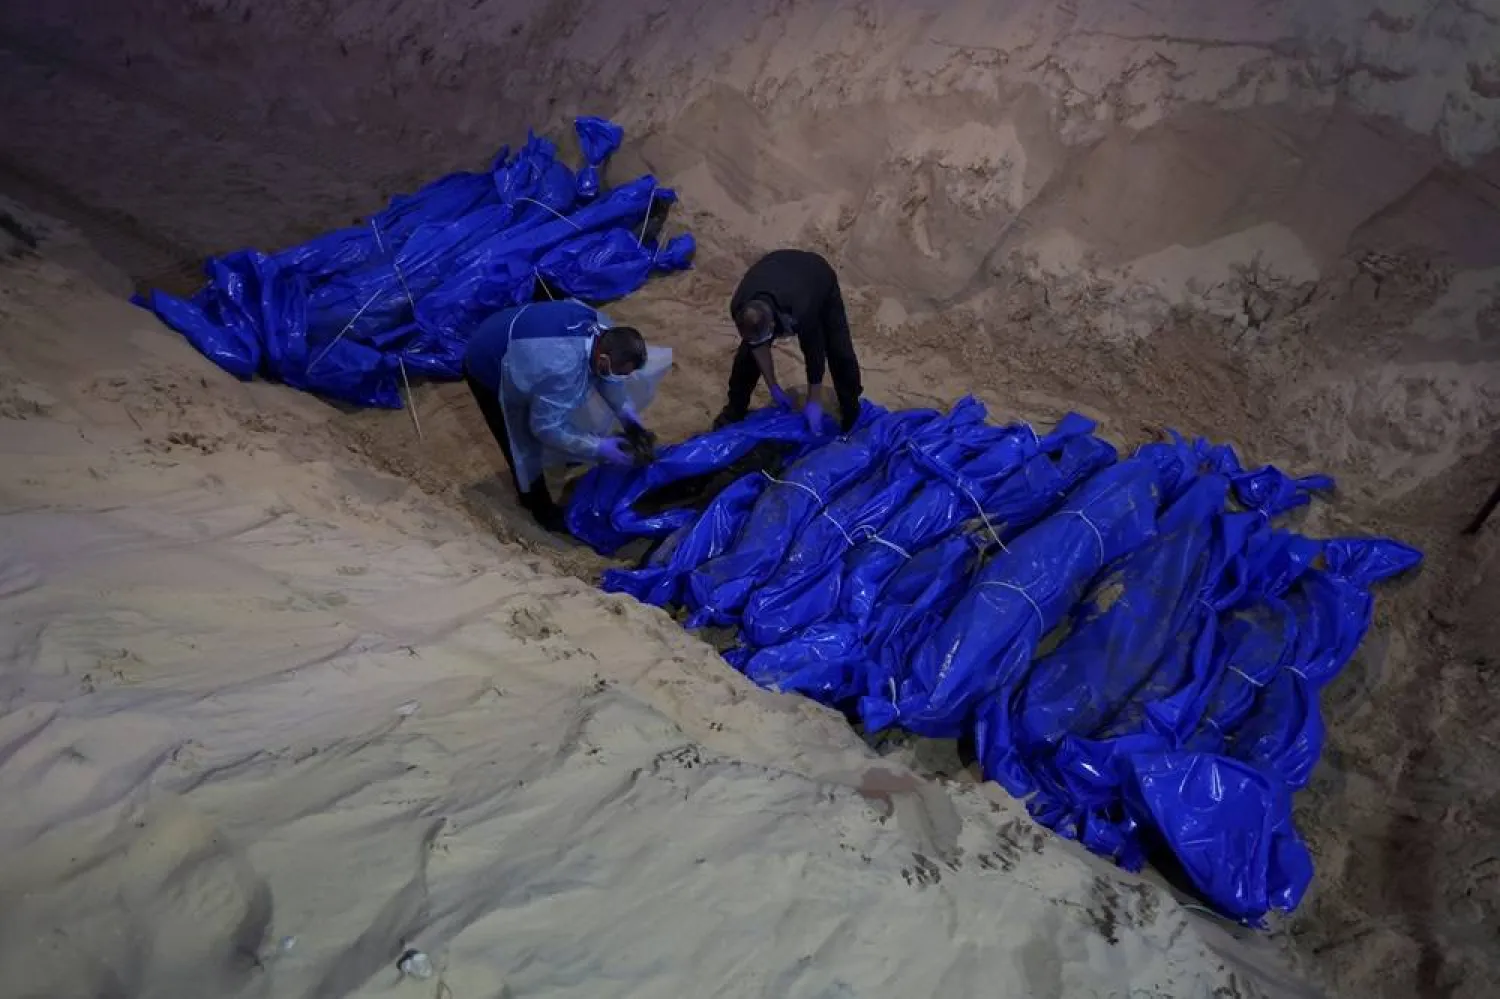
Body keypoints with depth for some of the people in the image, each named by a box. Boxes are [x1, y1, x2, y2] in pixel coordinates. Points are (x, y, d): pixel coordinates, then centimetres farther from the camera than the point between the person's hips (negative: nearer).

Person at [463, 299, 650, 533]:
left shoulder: (601, 329, -19)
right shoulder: (562, 369, -44)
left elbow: (605, 376, 3)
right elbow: (547, 427, -32)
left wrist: (626, 411, -4)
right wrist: (599, 448, -28)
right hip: (487, 370, -8)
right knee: (524, 445, 2)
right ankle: (543, 510, 24)